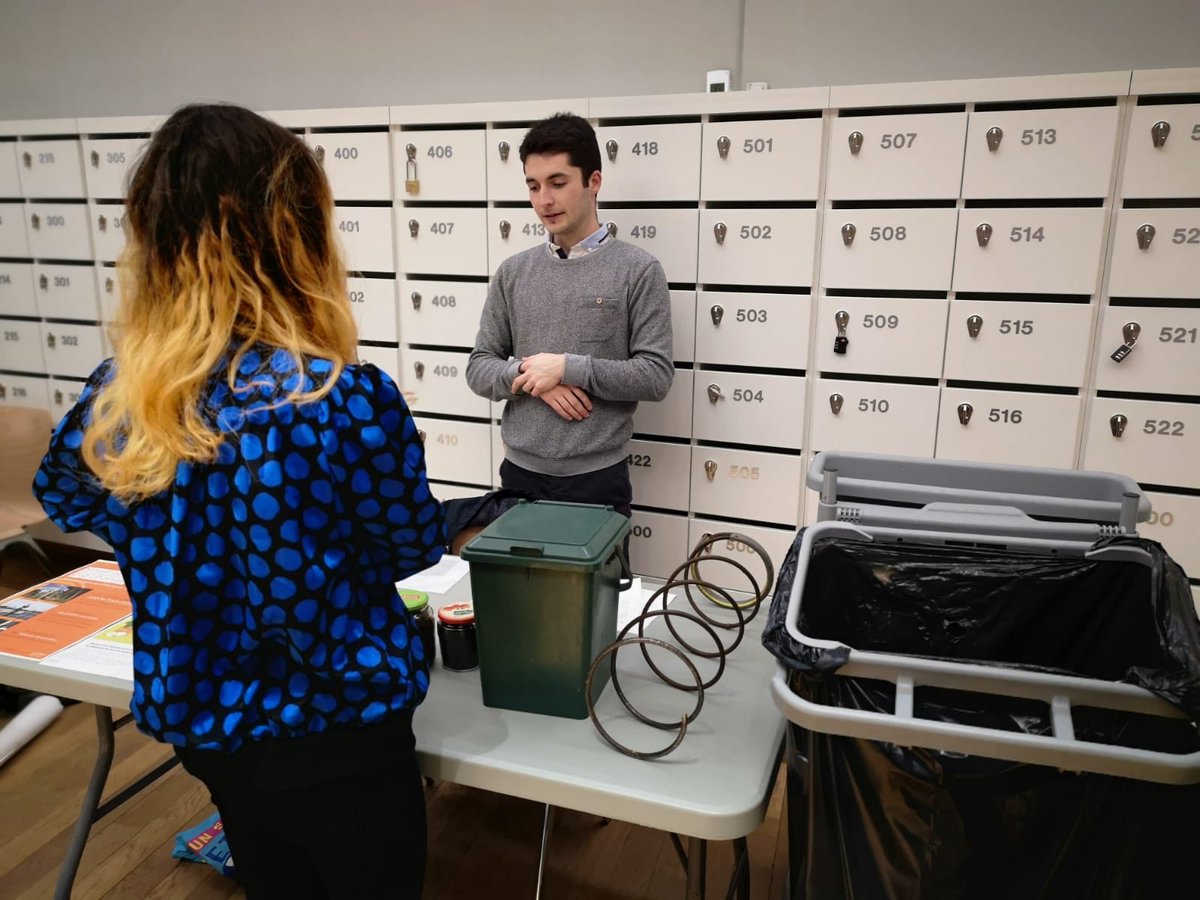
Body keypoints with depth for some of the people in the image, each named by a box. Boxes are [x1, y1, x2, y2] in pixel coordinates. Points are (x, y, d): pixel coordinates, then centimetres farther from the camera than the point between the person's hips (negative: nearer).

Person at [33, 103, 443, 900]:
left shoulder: (115, 396, -12)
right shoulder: (345, 402, -29)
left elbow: (64, 495, 12)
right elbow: (418, 543, -10)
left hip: (204, 727, 5)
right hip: (336, 740, -4)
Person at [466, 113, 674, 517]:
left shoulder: (638, 270, -5)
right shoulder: (512, 272, 6)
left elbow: (656, 376, -10)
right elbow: (479, 367, 6)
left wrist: (568, 368, -18)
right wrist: (528, 377, -14)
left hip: (597, 478, -3)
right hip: (520, 473, 3)